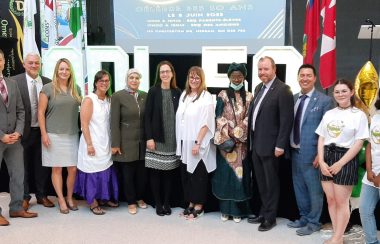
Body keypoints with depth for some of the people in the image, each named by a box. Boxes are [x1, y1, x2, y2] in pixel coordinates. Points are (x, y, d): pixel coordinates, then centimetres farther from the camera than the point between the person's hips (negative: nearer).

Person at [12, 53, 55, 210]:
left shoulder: (48, 82, 3)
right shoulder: (15, 81, -7)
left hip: (43, 131, 3)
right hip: (24, 131, -3)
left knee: (42, 165, 12)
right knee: (24, 166, 9)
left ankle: (41, 195, 26)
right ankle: (24, 197, 22)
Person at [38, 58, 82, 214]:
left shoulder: (76, 89, 10)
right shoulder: (48, 88, -2)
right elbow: (41, 112, -3)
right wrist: (44, 134, -9)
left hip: (72, 135, 3)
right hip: (54, 135, -3)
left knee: (73, 169, 3)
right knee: (56, 169, 3)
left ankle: (70, 198, 21)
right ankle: (61, 200, 14)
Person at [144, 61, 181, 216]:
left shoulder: (177, 92, 5)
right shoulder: (153, 91, -2)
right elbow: (147, 116, -5)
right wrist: (149, 138, -12)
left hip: (172, 140, 2)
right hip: (156, 138, -2)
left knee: (169, 172, 8)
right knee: (155, 172, 3)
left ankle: (167, 203, 20)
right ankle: (158, 203, 15)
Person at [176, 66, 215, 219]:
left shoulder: (206, 97, -9)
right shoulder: (184, 95, 10)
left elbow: (206, 123, -15)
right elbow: (180, 118, 12)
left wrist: (197, 143, -19)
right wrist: (180, 141, 8)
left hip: (198, 143, -6)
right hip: (184, 142, 6)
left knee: (198, 174, 4)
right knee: (186, 173, 11)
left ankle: (199, 205, 16)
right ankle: (191, 202, 24)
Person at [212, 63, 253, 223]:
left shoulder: (249, 97, 6)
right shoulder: (222, 96, 3)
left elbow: (249, 119, 1)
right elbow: (219, 118, -3)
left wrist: (237, 134, -11)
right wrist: (227, 137, -13)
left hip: (242, 142, 1)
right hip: (225, 141, -1)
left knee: (240, 174, 2)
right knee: (225, 173, 2)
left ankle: (238, 210, 12)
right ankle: (225, 210, 13)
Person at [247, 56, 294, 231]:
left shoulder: (282, 90, -14)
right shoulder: (259, 88, 12)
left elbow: (287, 120, -17)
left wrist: (280, 145, -19)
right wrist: (251, 140, 11)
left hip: (270, 145, -8)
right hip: (256, 143, 8)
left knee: (271, 182, 6)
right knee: (261, 181, 17)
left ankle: (270, 217, 19)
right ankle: (263, 212, 31)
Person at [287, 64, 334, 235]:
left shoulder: (324, 100, -10)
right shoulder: (293, 99, 7)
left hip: (311, 153, -6)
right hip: (295, 151, 6)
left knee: (314, 189, 7)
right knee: (299, 188, 17)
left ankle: (313, 223, 22)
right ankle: (304, 218, 34)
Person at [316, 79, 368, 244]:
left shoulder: (359, 115, -4)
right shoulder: (329, 114, 10)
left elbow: (358, 143, -8)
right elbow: (321, 139, 9)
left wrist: (340, 163, -13)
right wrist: (321, 161, -4)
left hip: (346, 160, -5)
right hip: (327, 158, 5)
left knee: (341, 202, 2)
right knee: (330, 200, 9)